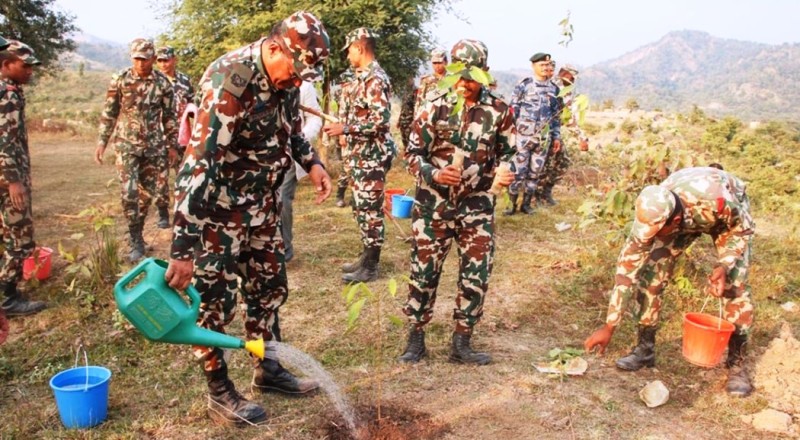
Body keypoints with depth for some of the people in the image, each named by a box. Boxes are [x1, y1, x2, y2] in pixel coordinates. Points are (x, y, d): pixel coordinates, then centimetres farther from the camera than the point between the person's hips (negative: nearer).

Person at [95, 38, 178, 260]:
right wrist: (102, 142, 0)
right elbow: (109, 113, 3)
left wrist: (172, 145, 5)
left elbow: (170, 116, 4)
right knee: (129, 192, -7)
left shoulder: (163, 83, -2)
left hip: (153, 145, 1)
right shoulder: (120, 80, -3)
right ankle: (136, 241, 2)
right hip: (126, 144, -1)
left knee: (147, 191, 8)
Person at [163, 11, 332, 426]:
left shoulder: (284, 76, -2)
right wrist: (183, 248, -34)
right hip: (217, 208, -8)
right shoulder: (229, 82, -27)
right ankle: (220, 395, 19)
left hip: (262, 205, 8)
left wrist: (312, 162, -1)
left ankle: (268, 369, 34)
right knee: (215, 298, 3)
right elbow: (198, 163, -32)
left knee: (270, 286, 16)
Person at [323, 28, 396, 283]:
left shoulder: (376, 79, -17)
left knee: (370, 210, -3)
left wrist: (344, 129, -22)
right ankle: (367, 256, 27)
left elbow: (380, 121, -24)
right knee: (361, 207, 16)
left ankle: (371, 267, 7)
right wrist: (340, 123, 17)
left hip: (372, 156, -10)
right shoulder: (363, 77, 14)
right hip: (361, 154, 10)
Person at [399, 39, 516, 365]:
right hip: (434, 204, -1)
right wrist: (435, 174, -22)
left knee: (476, 276, 3)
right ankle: (416, 338, 22)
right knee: (424, 271, 5)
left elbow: (508, 152, 8)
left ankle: (461, 344, 19)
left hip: (477, 206, 2)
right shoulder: (435, 107, -6)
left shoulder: (499, 111, -2)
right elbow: (413, 153, -3)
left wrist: (506, 173, -15)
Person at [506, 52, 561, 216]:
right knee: (518, 172, -4)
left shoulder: (554, 89, 11)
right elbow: (512, 110, -3)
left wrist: (557, 136, 12)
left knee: (535, 173, 9)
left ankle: (526, 204, 20)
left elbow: (556, 116, 16)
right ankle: (511, 204, 7)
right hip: (523, 136, -4)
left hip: (544, 139, 4)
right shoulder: (523, 85, -3)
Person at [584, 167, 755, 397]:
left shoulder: (717, 199, -45)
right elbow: (627, 268, -29)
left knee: (735, 285, -16)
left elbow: (743, 229, -21)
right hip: (684, 221, 2)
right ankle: (645, 348, 4)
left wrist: (723, 266, -38)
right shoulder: (653, 214, -35)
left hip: (728, 217, -2)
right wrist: (609, 327, -28)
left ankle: (737, 363, 0)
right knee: (651, 274, -12)